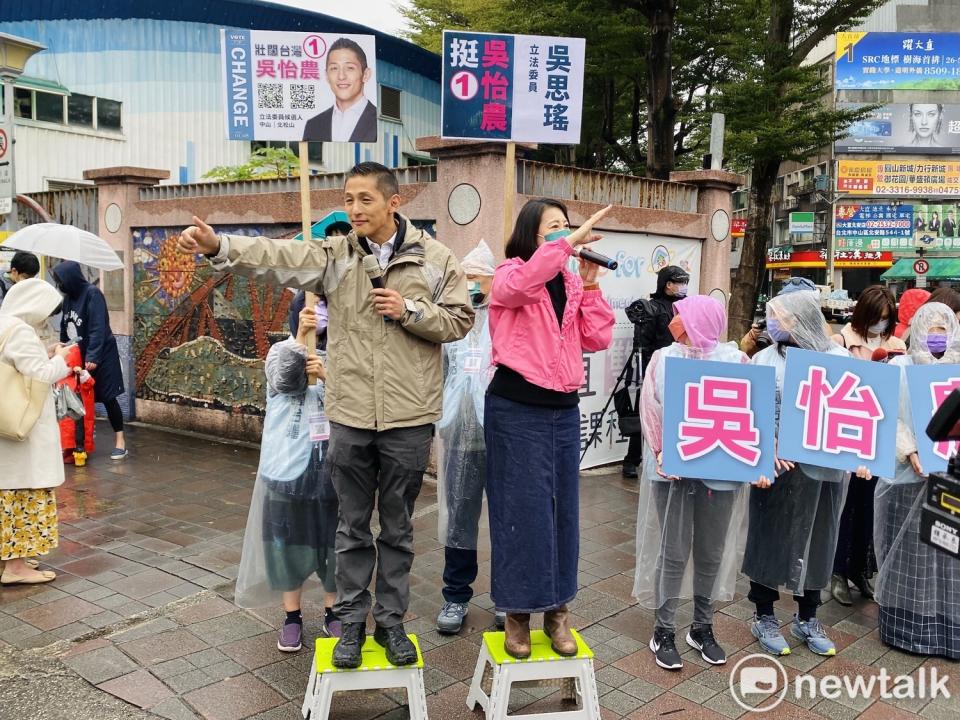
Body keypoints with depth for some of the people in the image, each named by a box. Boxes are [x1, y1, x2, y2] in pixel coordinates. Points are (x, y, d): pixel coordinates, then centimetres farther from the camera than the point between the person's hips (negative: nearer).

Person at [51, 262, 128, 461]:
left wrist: (92, 357, -27)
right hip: (78, 355, 7)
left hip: (101, 355, -6)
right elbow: (64, 326, 14)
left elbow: (98, 328, -22)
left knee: (107, 397, -3)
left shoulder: (92, 294, -16)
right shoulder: (68, 297, 7)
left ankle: (120, 441, 4)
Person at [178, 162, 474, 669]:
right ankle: (351, 621, 29)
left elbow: (459, 320, 2)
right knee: (353, 526, 13)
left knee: (397, 528, 12)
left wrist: (410, 311, -14)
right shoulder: (335, 255, 1)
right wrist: (217, 246, -31)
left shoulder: (434, 259, -1)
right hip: (350, 416, 1)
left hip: (408, 418, -1)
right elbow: (276, 257, -14)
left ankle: (391, 621, 28)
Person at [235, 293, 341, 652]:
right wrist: (301, 335, -28)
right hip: (288, 462, 0)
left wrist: (328, 376, -21)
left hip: (332, 463, 0)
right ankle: (292, 616, 24)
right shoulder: (281, 351, 2)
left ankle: (332, 613, 26)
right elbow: (284, 381, -19)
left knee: (333, 537, 8)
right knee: (288, 537, 8)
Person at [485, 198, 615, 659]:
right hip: (516, 408, -5)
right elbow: (519, 285, -30)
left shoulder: (572, 284, 11)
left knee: (562, 508, 10)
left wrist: (589, 286, -2)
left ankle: (556, 610, 24)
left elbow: (597, 341, 3)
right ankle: (517, 612, 16)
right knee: (523, 509, 1)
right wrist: (570, 240, -27)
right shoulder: (510, 275, -4)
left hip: (564, 408, 6)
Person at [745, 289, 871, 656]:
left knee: (817, 539, 13)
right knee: (770, 538, 7)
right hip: (778, 465, -2)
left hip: (825, 467, 2)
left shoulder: (839, 358, 1)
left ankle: (807, 618, 31)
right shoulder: (765, 359, -3)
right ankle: (764, 616, 25)